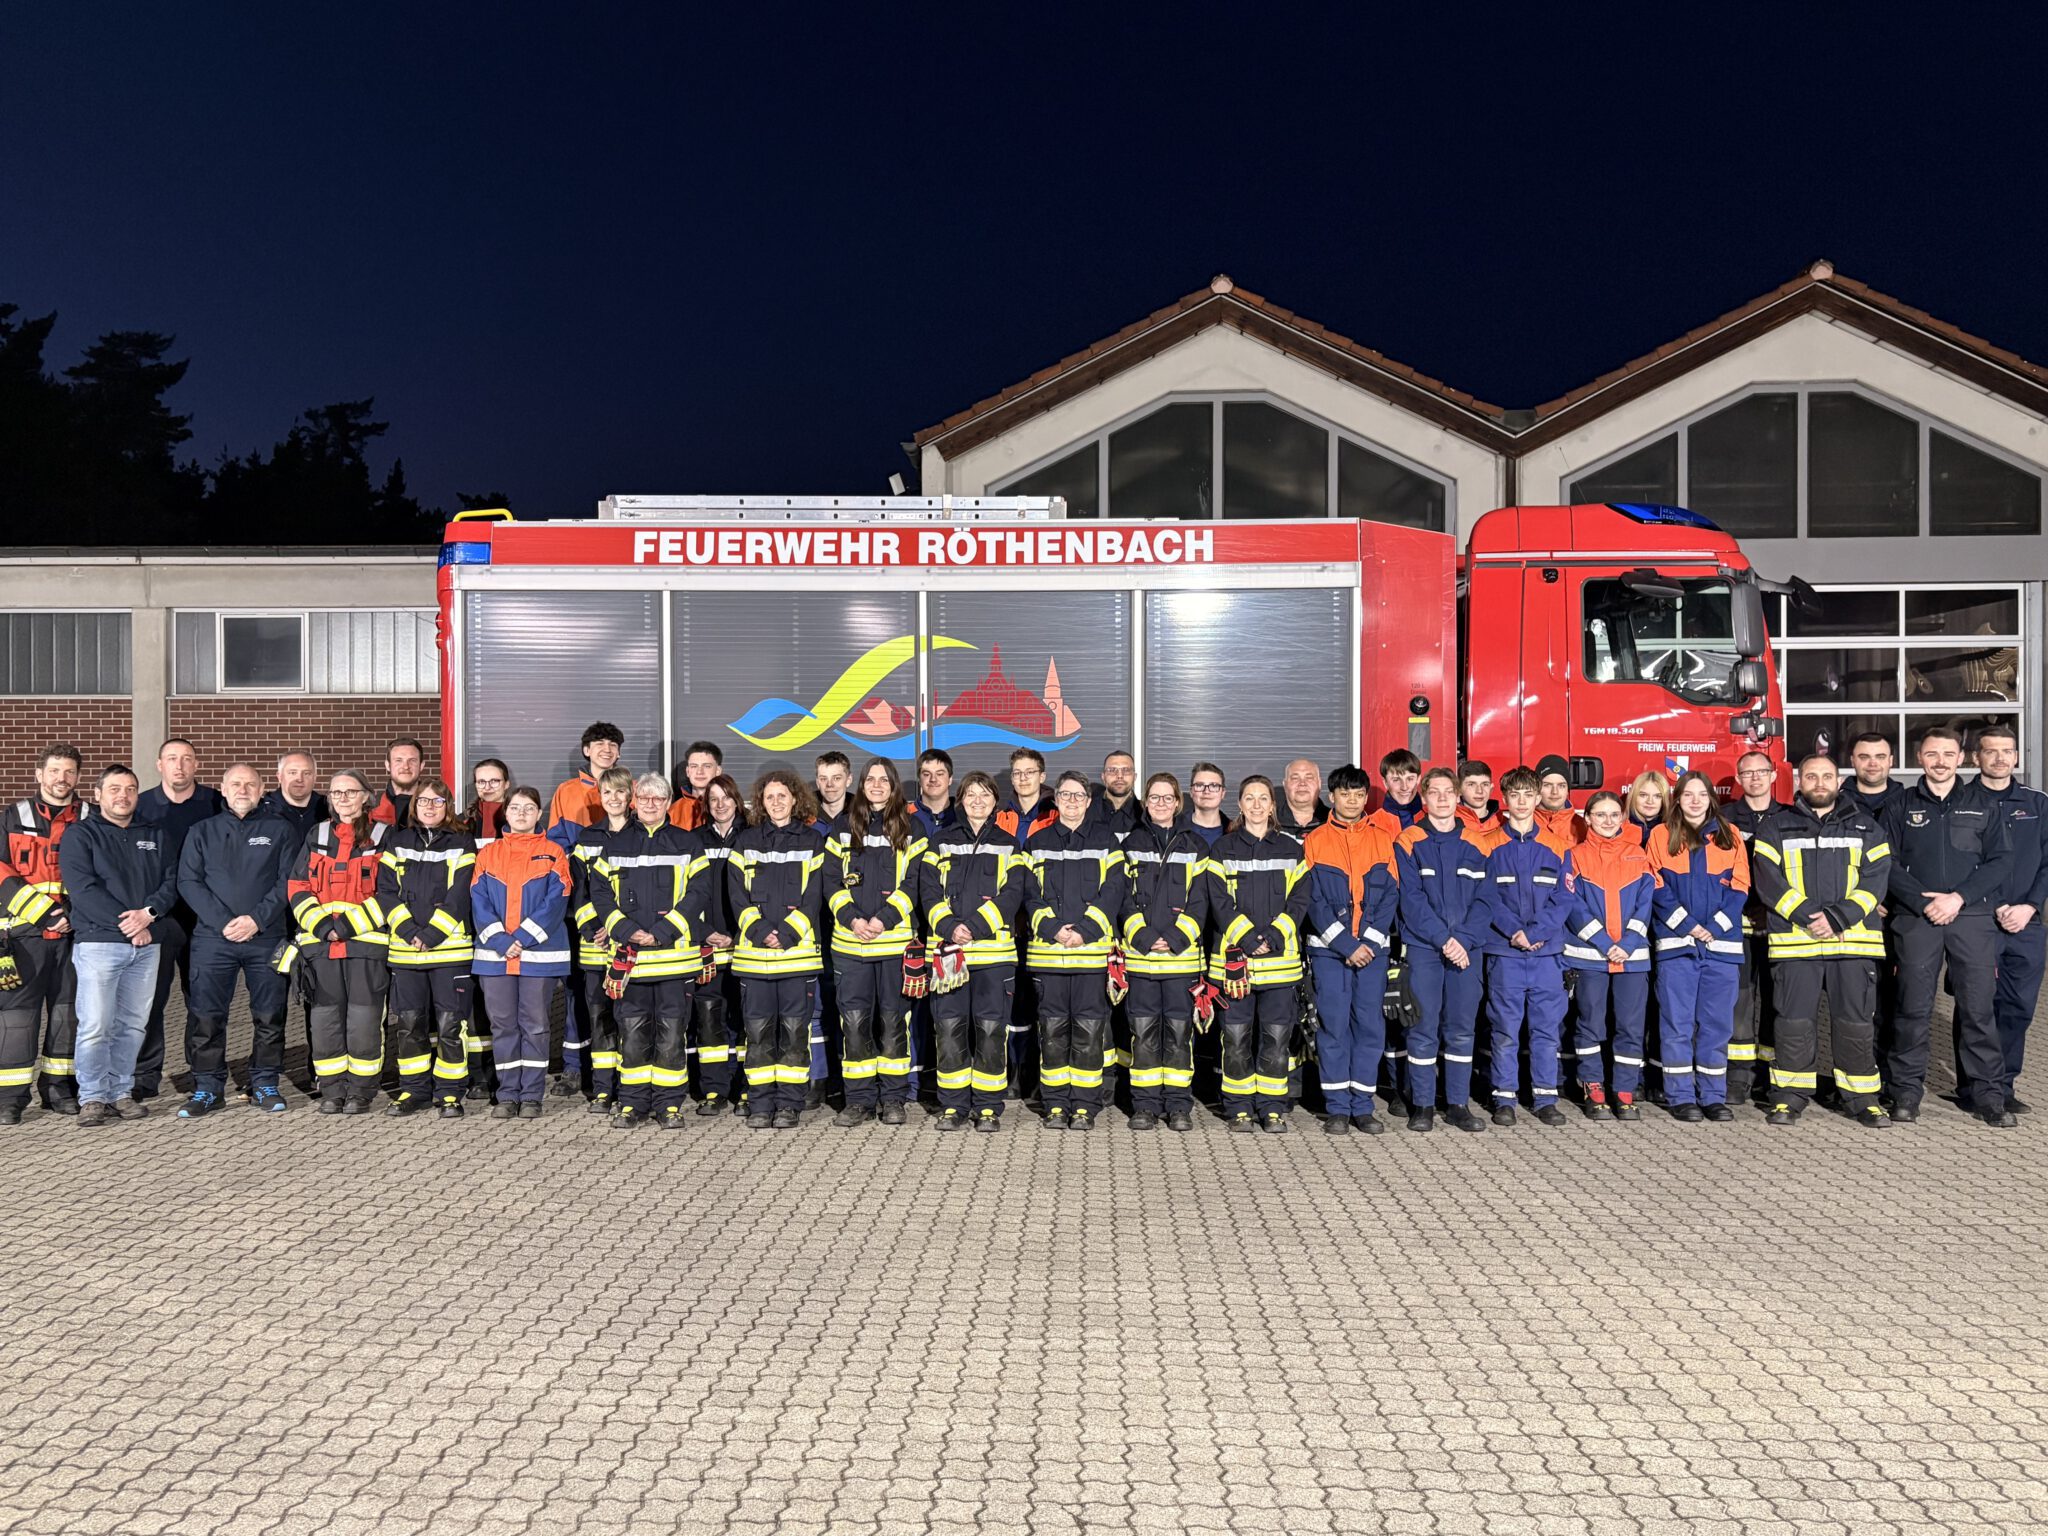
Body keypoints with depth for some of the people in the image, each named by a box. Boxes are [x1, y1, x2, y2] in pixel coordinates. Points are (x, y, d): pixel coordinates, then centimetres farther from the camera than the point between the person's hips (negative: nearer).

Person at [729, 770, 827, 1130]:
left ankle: (788, 1104, 9)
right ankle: (760, 1104, 11)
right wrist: (760, 931, -12)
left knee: (794, 1029, 1)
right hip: (753, 952, 1)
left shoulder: (812, 841, 7)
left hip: (798, 951, -1)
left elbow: (813, 897, 0)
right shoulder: (746, 842, 11)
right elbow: (738, 895, 3)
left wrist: (786, 934, -12)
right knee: (758, 1030, 3)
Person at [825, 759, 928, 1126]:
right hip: (850, 942, 1)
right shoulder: (844, 830, 11)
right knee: (854, 1020, 0)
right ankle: (859, 1099, 8)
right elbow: (832, 882, 6)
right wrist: (852, 919, -9)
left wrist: (884, 919, -13)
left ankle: (893, 1098, 14)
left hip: (896, 940, -1)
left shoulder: (909, 830, 6)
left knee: (893, 1019, 4)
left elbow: (913, 883, -2)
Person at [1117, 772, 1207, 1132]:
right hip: (1140, 954, 0)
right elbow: (1124, 899, 3)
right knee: (1143, 1029, 2)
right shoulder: (1132, 844, 9)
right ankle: (1145, 1105, 10)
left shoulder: (1194, 846, 8)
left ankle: (1179, 1105, 10)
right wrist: (1144, 937, -10)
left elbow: (1198, 901, 3)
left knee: (1179, 1028, 1)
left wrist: (1175, 938, -10)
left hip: (1181, 954, 0)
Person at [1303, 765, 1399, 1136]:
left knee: (1370, 1024, 2)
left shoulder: (1382, 839, 9)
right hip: (1328, 949, -2)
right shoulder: (1315, 841, 3)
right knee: (1333, 1025, -1)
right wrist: (1346, 944, -11)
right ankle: (1337, 1107, 7)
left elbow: (1390, 895, 4)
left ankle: (1363, 1106, 11)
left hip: (1372, 948, 2)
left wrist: (1368, 941, -8)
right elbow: (1314, 900, -3)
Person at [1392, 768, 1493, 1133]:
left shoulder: (1478, 843, 8)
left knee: (1462, 1028, 6)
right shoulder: (1408, 843, 0)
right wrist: (1443, 939, -13)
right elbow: (1411, 900, -6)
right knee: (1424, 1027, -1)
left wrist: (1464, 939, -10)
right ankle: (1422, 1105, 8)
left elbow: (1483, 898, 3)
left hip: (1467, 947, 2)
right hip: (1423, 947, -2)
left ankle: (1458, 1104, 15)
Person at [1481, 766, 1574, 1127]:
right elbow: (1488, 895, -3)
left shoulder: (1555, 846, 7)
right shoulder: (1491, 845, 3)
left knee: (1547, 1026, 5)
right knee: (1506, 1028, 2)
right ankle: (1504, 1098, 10)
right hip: (1504, 951, -2)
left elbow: (1563, 898, 2)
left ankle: (1545, 1097, 15)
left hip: (1547, 950, 2)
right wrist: (1514, 931, -15)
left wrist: (1535, 932, -11)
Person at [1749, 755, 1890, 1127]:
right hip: (1794, 941, -1)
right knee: (1794, 1022, 1)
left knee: (1856, 1021, 4)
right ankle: (1790, 1097, 10)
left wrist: (1837, 917, -12)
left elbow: (1875, 879, 2)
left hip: (1854, 942, 1)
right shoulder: (1774, 827, 8)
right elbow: (1769, 882, -2)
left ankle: (1862, 1098, 15)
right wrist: (1809, 917, -14)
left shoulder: (1866, 827, 13)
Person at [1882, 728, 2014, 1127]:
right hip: (1916, 919, 0)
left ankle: (1987, 1094, 10)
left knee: (1978, 1008, 1)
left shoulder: (1983, 804, 10)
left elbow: (2001, 862, 3)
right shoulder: (1901, 806, 8)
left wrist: (1958, 897, -10)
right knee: (1913, 1008, 1)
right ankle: (1906, 1090, 9)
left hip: (1973, 917, 1)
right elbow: (1889, 865, 2)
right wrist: (1924, 902, -12)